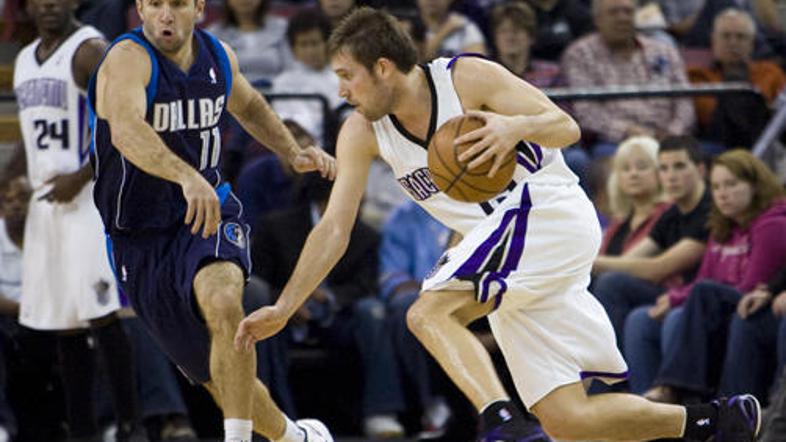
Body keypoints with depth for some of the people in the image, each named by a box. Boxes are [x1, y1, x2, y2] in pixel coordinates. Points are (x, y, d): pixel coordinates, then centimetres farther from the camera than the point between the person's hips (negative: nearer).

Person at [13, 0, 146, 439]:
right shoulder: (26, 60, 16)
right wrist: (38, 183, 17)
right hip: (45, 202, 8)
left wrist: (81, 177, -20)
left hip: (90, 199, -8)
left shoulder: (89, 50, -10)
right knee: (64, 323, 8)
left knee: (101, 314, -12)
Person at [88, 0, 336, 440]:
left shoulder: (218, 56, 1)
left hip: (209, 215, 2)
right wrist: (186, 176, -56)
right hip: (143, 237, -2)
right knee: (216, 374, 7)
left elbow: (249, 105, 25)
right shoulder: (128, 59, -19)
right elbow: (125, 130, -40)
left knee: (222, 303, -32)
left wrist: (294, 152, 9)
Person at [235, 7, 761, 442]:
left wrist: (517, 126, -32)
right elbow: (335, 229, 5)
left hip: (552, 213, -7)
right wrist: (284, 309, -2)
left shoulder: (467, 79, -11)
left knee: (429, 312, -28)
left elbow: (566, 127, -10)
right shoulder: (362, 134, 5)